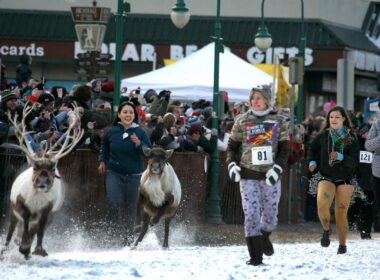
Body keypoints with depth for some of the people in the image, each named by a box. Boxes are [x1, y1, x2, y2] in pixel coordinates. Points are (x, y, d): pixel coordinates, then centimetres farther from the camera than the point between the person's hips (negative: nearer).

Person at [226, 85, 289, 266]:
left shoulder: (278, 122, 4)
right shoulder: (242, 121, 5)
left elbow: (284, 148, 3)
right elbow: (232, 146, 11)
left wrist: (277, 168, -12)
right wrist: (232, 165, -6)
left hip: (270, 176, 1)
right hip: (248, 175, -1)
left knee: (270, 213, 8)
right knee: (251, 214, -10)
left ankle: (264, 238, 41)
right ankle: (255, 256, -7)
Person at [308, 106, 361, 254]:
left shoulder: (351, 138, -1)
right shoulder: (323, 136, 1)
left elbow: (354, 161, -8)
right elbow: (312, 150, 20)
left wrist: (340, 157, -24)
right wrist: (312, 162, 2)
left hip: (345, 179, 0)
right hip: (325, 177, 0)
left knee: (341, 214, 1)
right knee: (322, 205, -26)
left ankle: (342, 244, 20)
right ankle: (326, 230, 2)